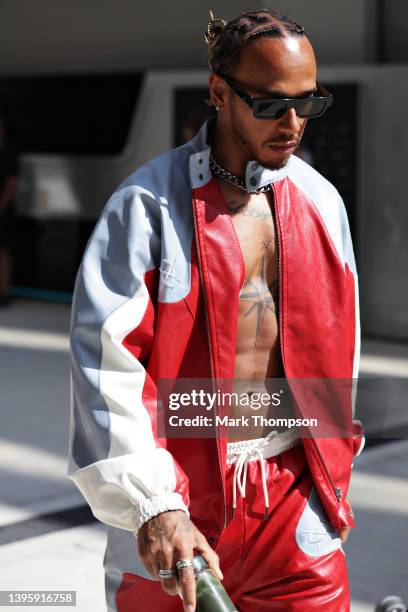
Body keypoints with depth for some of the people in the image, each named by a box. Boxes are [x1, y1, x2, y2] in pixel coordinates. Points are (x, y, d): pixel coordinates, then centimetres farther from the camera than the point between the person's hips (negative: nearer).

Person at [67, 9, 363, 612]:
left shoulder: (321, 201, 6)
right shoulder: (148, 203, -10)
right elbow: (107, 357, -17)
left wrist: (332, 462, 19)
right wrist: (151, 504, -26)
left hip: (297, 489, 4)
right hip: (173, 500, -3)